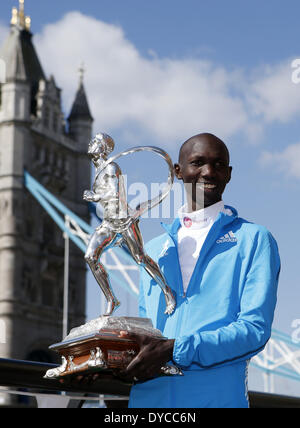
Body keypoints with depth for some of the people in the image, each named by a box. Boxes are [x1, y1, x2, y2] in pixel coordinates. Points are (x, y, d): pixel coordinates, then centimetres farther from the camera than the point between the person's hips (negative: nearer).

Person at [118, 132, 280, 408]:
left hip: (216, 396, -4)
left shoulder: (254, 239, 3)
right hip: (148, 397, 4)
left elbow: (255, 328, -8)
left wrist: (172, 349, -18)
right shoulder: (153, 250, 18)